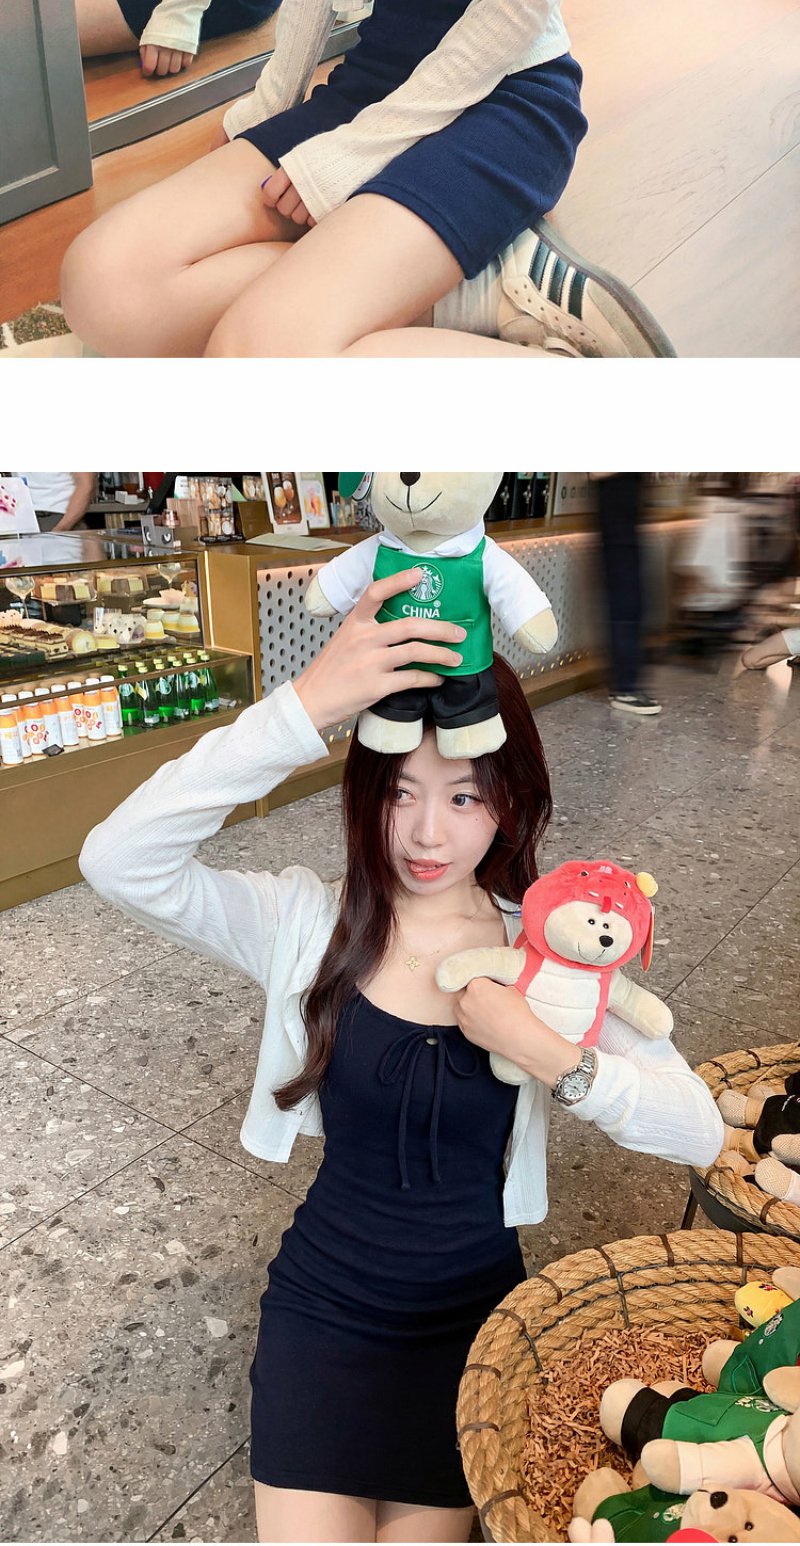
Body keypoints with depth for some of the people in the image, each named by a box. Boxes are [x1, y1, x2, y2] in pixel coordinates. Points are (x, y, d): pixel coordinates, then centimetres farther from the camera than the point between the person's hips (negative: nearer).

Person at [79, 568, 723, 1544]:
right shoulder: (310, 924, -15)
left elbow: (700, 1134, -15)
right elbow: (119, 865, -32)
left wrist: (548, 1055, -31)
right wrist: (304, 706, -42)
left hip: (474, 1309, 1)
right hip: (323, 1301, 0)